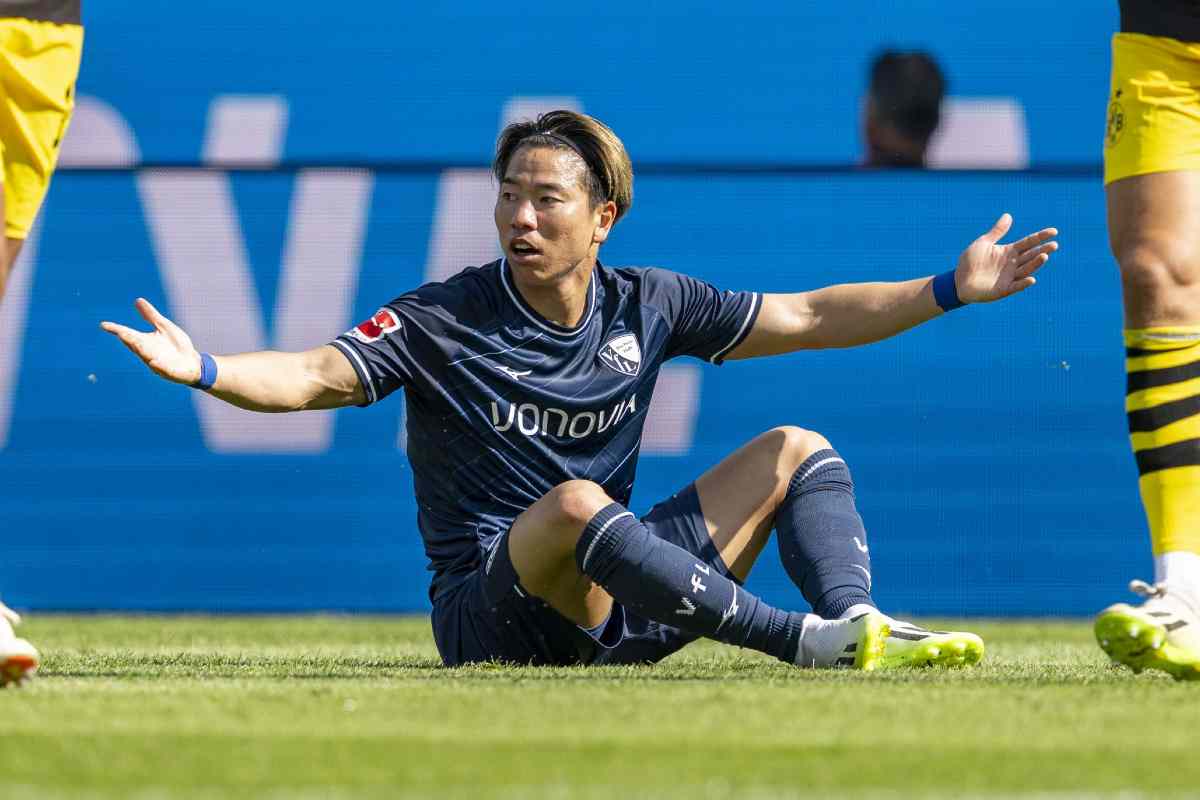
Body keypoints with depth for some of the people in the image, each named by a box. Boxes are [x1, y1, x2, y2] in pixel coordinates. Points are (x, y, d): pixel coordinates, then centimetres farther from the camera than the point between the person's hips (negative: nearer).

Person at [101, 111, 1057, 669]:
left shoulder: (646, 305, 5)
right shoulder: (443, 322, -7)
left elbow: (808, 318, 13)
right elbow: (314, 378, -14)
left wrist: (950, 289, 10)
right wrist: (205, 370, -33)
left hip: (617, 606, 6)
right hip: (490, 617, -6)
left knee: (796, 451, 1)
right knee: (573, 503, -38)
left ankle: (856, 623, -27)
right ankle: (806, 641, -41)